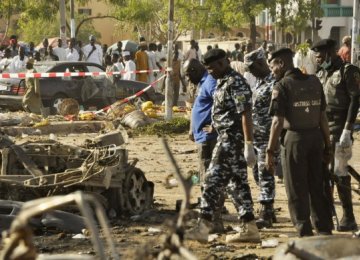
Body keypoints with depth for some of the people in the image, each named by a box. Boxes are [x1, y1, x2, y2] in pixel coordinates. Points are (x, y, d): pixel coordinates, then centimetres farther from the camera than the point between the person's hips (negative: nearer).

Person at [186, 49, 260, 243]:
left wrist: (248, 145, -25)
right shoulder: (223, 82, 15)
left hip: (231, 139, -10)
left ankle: (204, 226, -4)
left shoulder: (235, 83, -16)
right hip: (227, 138, 10)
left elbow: (246, 115, -21)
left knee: (214, 180, -7)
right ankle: (249, 228, 13)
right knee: (237, 183, 10)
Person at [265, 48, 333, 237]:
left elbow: (277, 122, -14)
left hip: (295, 138, -5)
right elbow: (323, 117, 9)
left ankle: (305, 234, 4)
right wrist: (327, 146, 15)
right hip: (316, 136, 6)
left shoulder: (282, 86, -9)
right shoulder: (314, 82, 8)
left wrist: (270, 152, -11)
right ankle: (325, 231, 18)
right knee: (317, 188, 15)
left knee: (297, 191, 4)